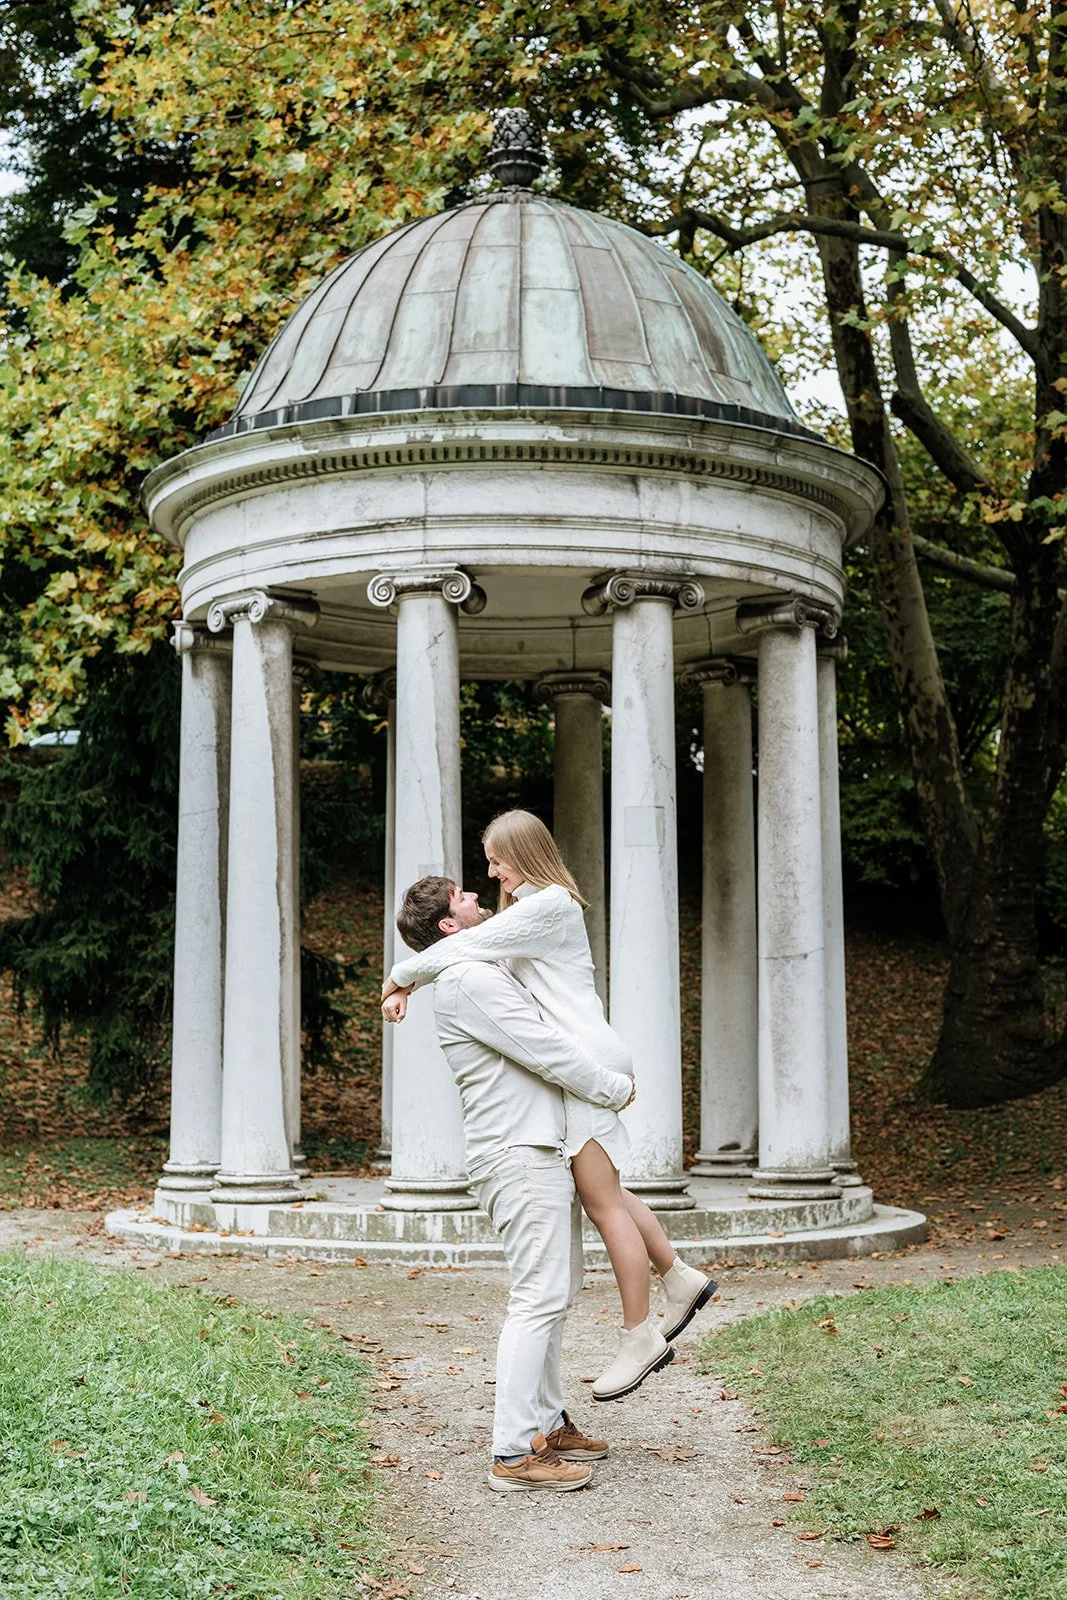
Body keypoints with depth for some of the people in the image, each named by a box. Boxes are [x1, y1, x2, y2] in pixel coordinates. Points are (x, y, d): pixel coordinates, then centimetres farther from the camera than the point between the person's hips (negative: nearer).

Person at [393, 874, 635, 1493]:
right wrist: (617, 1088, -5)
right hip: (518, 1156, -11)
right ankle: (515, 1453, -11)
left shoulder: (487, 972, 18)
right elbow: (546, 1052, -16)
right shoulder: (469, 979, -15)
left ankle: (548, 1422, 25)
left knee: (558, 1288, 16)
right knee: (539, 1297, -12)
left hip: (541, 1151, 11)